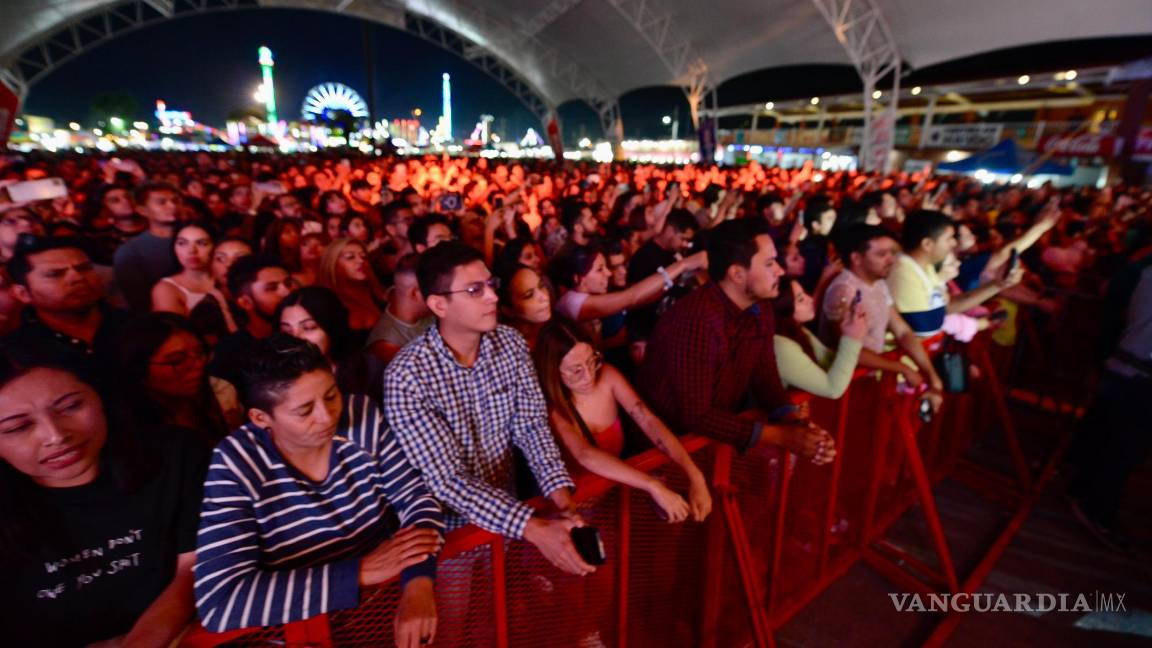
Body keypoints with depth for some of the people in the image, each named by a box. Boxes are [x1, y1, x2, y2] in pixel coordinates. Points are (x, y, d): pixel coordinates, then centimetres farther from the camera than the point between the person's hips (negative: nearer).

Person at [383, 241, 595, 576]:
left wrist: (562, 497, -20)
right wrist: (534, 529, -31)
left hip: (507, 507, 4)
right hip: (449, 526, -3)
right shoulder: (406, 375, -22)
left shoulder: (511, 343, -6)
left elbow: (531, 425, -6)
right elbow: (448, 479, -23)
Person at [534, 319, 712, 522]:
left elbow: (650, 423, -15)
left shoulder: (607, 376, -10)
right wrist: (653, 486, -42)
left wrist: (695, 476, -25)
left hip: (618, 484, 4)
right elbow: (585, 455, -33)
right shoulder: (549, 406, -20)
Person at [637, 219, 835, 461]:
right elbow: (696, 417, -28)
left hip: (721, 427, 7)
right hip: (671, 436, -6)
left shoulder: (760, 310, -4)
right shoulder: (696, 320, -30)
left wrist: (795, 424, -16)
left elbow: (765, 380, 2)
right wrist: (781, 436, -25)